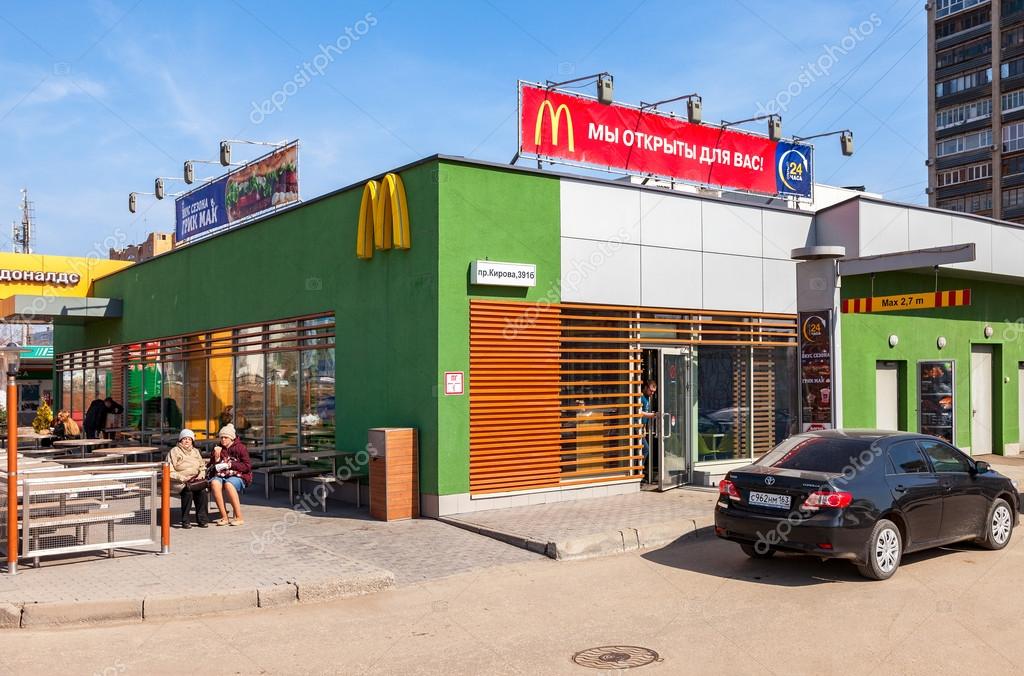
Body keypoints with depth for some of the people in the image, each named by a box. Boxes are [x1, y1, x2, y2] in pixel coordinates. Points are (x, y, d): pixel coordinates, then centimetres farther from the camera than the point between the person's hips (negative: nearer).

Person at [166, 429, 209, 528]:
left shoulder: (195, 451, 21)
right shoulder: (174, 452, 5)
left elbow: (203, 467, 23)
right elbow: (170, 472, -2)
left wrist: (200, 475, 1)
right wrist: (183, 478, -15)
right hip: (179, 482, -4)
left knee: (203, 490, -30)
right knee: (188, 490, -37)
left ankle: (202, 519, -22)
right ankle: (185, 521, -27)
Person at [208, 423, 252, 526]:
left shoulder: (240, 447, 4)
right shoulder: (218, 449, 16)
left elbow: (247, 466, -3)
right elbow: (212, 467, 15)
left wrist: (229, 465, -9)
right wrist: (216, 457, -3)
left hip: (237, 476, -4)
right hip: (221, 475, 4)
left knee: (228, 484, -37)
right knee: (214, 483, -32)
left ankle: (239, 517, -32)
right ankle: (224, 517, -30)